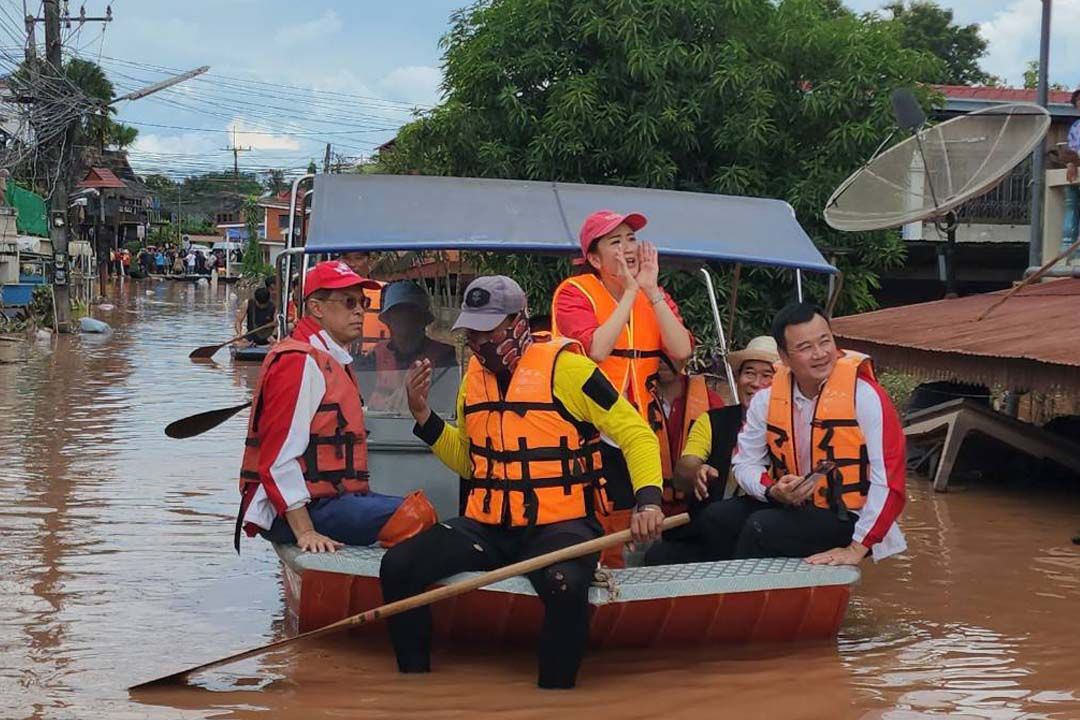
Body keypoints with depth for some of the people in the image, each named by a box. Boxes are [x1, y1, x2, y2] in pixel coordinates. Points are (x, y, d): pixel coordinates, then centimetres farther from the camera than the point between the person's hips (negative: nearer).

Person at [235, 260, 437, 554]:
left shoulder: (333, 361, 22)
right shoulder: (299, 362, -11)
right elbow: (280, 456, -19)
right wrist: (305, 533, -23)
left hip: (335, 496, 10)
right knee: (414, 517, -24)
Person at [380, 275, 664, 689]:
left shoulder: (563, 367, -8)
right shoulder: (474, 374, 12)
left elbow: (636, 433, -7)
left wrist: (648, 500, -23)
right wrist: (422, 414, 8)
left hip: (558, 526, -5)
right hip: (486, 527, 6)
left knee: (565, 588, -37)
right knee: (399, 565, -15)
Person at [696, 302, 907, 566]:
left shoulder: (863, 395, -18)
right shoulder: (768, 398, -2)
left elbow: (889, 479, -21)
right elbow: (745, 462, 4)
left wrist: (857, 548, -24)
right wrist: (773, 491, -18)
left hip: (849, 518, -5)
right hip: (793, 508, 5)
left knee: (761, 528, -24)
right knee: (716, 518, -13)